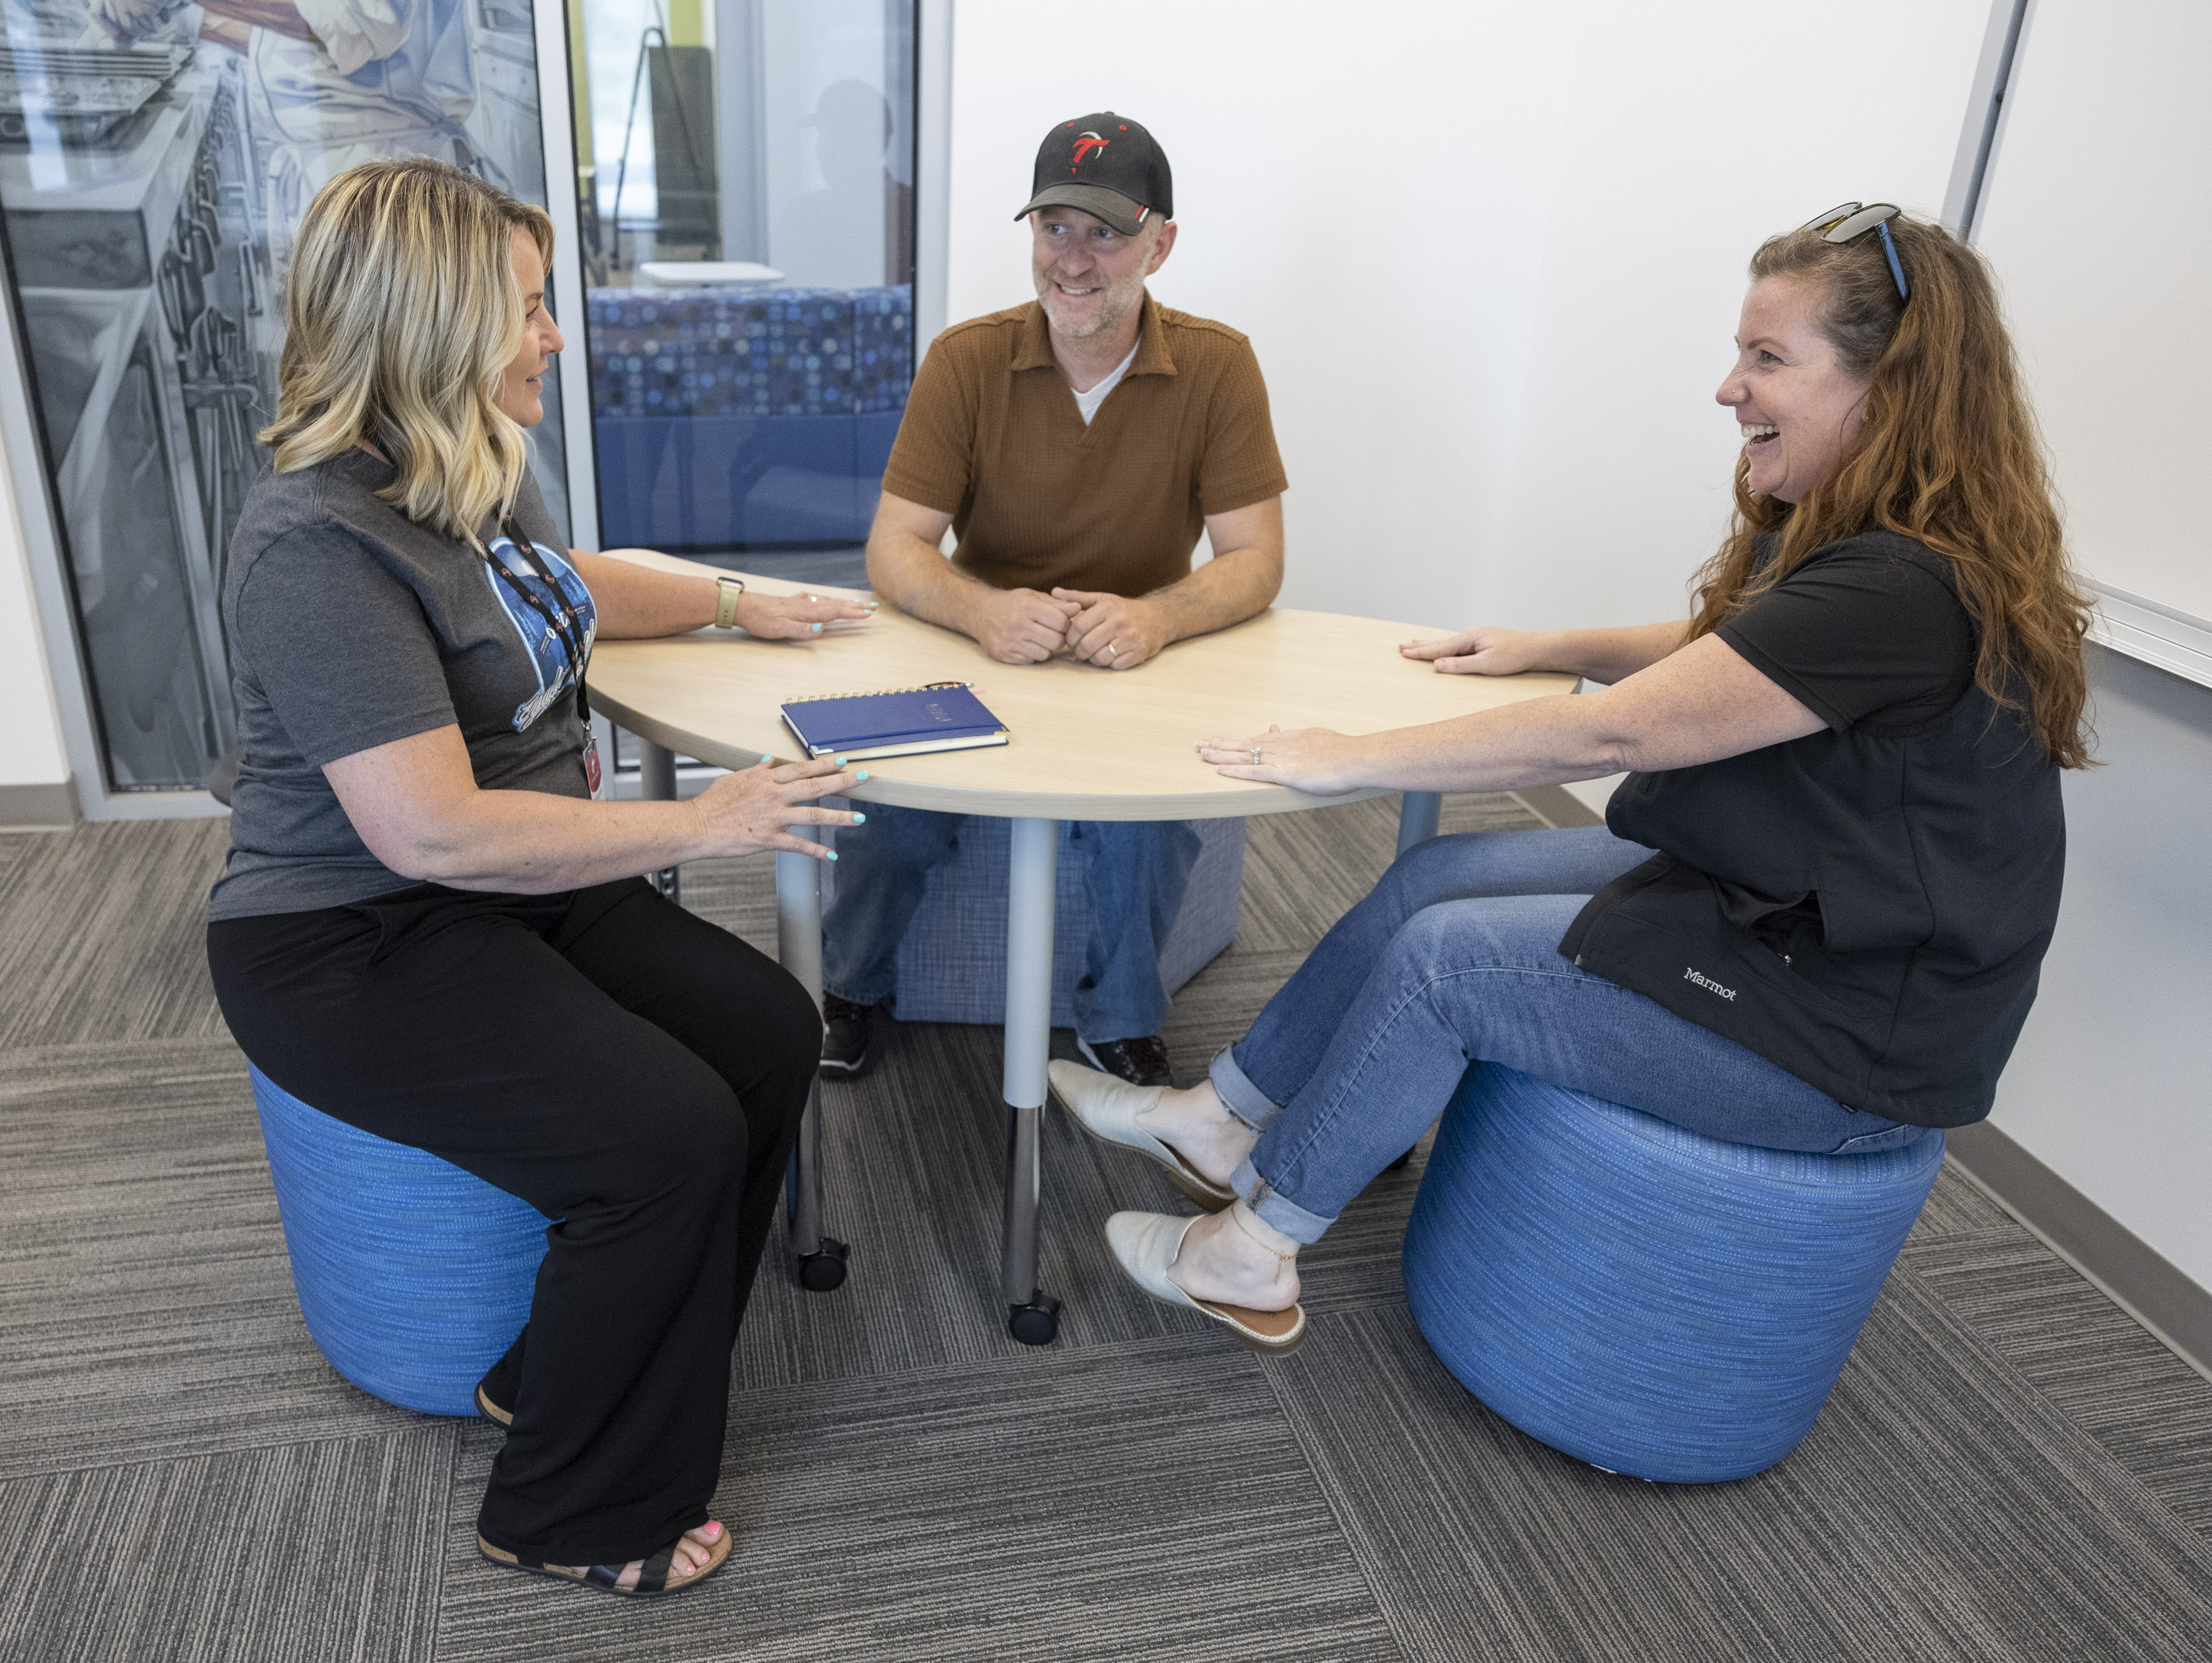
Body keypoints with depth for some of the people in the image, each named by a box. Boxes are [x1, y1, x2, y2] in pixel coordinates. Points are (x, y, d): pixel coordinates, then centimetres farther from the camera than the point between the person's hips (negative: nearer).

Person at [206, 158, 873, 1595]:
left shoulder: (477, 468, 5)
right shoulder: (322, 543, -24)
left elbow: (560, 585, 29)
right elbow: (434, 831, -30)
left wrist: (739, 601, 24)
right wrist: (694, 823, -23)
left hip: (523, 880, 9)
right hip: (355, 947, -9)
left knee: (773, 1031, -6)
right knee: (671, 1137, -23)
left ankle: (558, 1372, 12)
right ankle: (574, 1517, 4)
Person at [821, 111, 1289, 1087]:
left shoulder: (1216, 367, -6)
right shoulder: (967, 361, -6)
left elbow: (1254, 560, -8)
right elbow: (895, 548, -9)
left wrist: (1156, 616, -31)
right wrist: (981, 610, -32)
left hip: (1138, 674, 0)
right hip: (980, 655, 1)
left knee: (1144, 818, -29)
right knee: (899, 801, -26)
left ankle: (1120, 1025, 1)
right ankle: (848, 986, 7)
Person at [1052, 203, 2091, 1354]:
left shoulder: (1906, 592, -28)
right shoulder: (1845, 540, 4)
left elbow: (1608, 735, -30)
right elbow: (1715, 654, 24)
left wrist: (1353, 760, -24)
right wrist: (1547, 647, 13)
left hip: (1847, 1021, -10)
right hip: (1754, 893, 10)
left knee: (1440, 958, -13)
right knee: (1434, 878, 1)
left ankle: (1252, 1256, 6)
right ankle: (1221, 1120, 14)